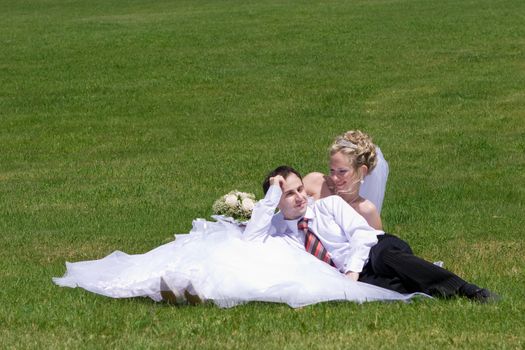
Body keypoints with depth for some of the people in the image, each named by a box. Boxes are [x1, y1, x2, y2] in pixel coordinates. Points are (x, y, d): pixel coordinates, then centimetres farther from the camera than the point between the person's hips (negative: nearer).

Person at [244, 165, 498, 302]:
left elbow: (361, 233, -1)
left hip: (379, 248, -1)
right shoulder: (278, 228, 14)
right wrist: (271, 196, -5)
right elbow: (250, 240, -5)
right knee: (364, 285, -39)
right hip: (349, 273, 1)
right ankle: (434, 293, -49)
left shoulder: (330, 204, 11)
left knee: (387, 256, -39)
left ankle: (471, 292, -48)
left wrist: (352, 270, -18)